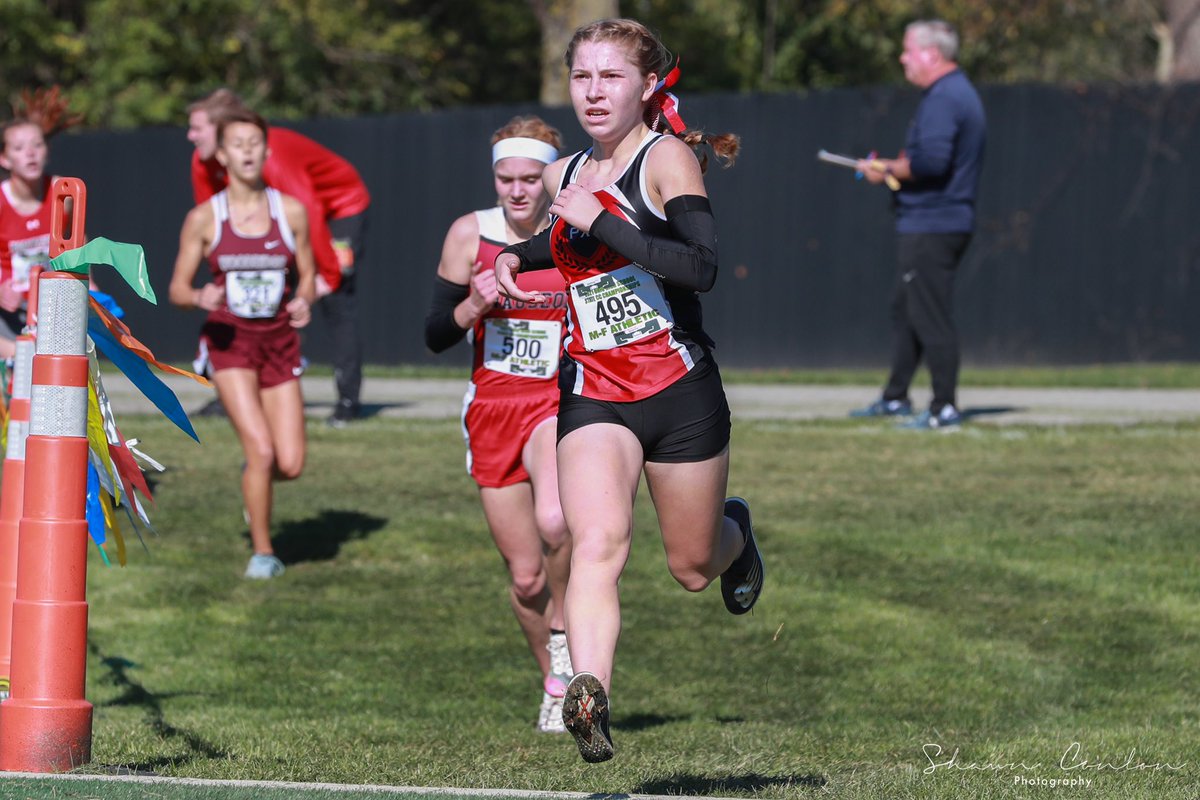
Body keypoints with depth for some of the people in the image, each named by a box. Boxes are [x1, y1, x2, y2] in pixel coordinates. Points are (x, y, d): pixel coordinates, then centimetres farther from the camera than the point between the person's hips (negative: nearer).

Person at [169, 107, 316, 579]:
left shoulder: (291, 211, 1)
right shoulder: (204, 218, -3)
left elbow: (308, 276, 10)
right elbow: (178, 289, 2)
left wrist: (304, 301, -12)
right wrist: (200, 297, -20)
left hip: (279, 342, 2)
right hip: (228, 341, -2)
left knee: (290, 465, -5)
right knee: (260, 448, -18)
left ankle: (255, 479, 32)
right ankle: (262, 552, 0)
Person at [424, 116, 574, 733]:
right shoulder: (471, 234, -1)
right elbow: (435, 336, 2)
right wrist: (474, 306, -16)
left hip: (559, 404, -2)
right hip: (491, 408, 2)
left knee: (554, 521, -33)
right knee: (525, 577, 6)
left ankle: (565, 628, -7)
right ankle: (556, 686, 29)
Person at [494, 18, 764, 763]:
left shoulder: (668, 158, -9)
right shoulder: (564, 174, 10)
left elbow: (701, 268, -23)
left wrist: (601, 223, -24)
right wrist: (518, 257, 15)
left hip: (680, 389, -3)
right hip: (592, 393, 3)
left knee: (693, 568, 12)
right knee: (597, 541, -23)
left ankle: (736, 529, 49)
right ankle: (590, 699, -37)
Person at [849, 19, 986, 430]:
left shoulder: (942, 98, -16)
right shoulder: (961, 92, 18)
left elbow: (931, 161, -27)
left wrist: (888, 169, -12)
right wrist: (893, 167, 11)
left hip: (930, 224, -11)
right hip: (950, 222, 11)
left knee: (930, 318, -8)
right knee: (905, 310, 18)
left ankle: (945, 408, -8)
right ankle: (895, 398, 25)